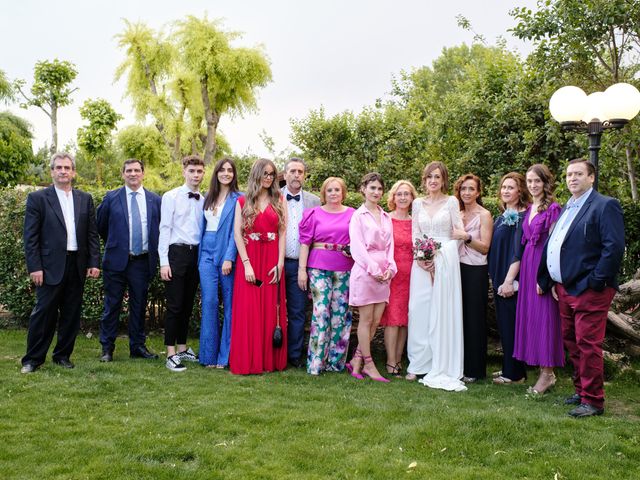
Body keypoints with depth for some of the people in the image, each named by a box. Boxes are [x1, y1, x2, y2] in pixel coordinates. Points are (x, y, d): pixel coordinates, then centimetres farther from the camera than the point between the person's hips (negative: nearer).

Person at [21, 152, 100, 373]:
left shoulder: (85, 199, 11)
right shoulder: (38, 198, 1)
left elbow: (92, 234, 10)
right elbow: (30, 236, -3)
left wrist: (94, 262, 2)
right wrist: (34, 267, -10)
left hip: (77, 265, 4)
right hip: (51, 265, -3)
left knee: (71, 313, 9)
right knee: (44, 312, 0)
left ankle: (63, 355, 22)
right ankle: (33, 359, 12)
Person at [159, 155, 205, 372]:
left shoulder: (203, 201, 9)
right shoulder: (171, 197, -2)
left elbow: (205, 231, 10)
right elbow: (164, 229, -5)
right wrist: (164, 261, -11)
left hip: (196, 254, 4)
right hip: (177, 252, -4)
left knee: (188, 305, 12)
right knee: (175, 305, -3)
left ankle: (182, 348, 24)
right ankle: (171, 354, 5)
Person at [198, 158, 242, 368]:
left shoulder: (238, 199, 0)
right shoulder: (208, 198, 15)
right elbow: (203, 226, 17)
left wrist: (229, 258, -15)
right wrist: (199, 255, 12)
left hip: (227, 254, -4)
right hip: (207, 253, 4)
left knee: (229, 303, 1)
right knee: (209, 301, -2)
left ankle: (226, 354, 7)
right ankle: (209, 354, 4)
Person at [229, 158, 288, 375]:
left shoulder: (279, 200, 9)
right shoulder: (242, 202, 6)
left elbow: (282, 233, 3)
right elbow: (237, 234, -1)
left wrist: (280, 263, -7)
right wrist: (246, 264, -11)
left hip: (272, 261, 1)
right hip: (248, 259, -1)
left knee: (271, 310, 2)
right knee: (247, 311, -2)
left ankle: (270, 360, 11)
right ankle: (246, 362, 6)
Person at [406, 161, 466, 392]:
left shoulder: (451, 202, 4)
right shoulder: (418, 204, 13)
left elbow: (459, 233, 2)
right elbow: (415, 235, 10)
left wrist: (437, 251, -9)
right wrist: (420, 257, -7)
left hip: (445, 260, -3)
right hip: (421, 261, 3)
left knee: (443, 311, -4)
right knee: (419, 309, 0)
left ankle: (442, 367, 3)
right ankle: (419, 364, 9)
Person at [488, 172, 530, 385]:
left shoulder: (522, 217, -11)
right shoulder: (501, 218, 14)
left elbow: (518, 251, -17)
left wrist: (509, 281, -20)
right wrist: (495, 277, 10)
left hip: (511, 279, -8)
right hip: (499, 278, 8)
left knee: (511, 324, -2)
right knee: (503, 324, 13)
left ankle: (514, 373, 8)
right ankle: (508, 368, 23)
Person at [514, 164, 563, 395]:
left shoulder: (553, 208, -9)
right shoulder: (529, 209, 14)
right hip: (528, 264, 8)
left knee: (544, 314, -4)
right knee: (529, 313, 9)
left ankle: (548, 373, 6)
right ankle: (543, 369, 18)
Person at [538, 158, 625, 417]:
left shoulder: (605, 205, -7)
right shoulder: (566, 209, 19)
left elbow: (614, 247, -15)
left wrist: (595, 282, -17)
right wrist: (552, 282, 12)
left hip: (589, 290, -8)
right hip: (565, 289, 8)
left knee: (587, 345, -5)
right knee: (571, 343, 14)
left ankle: (593, 400, 5)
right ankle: (581, 390, 27)